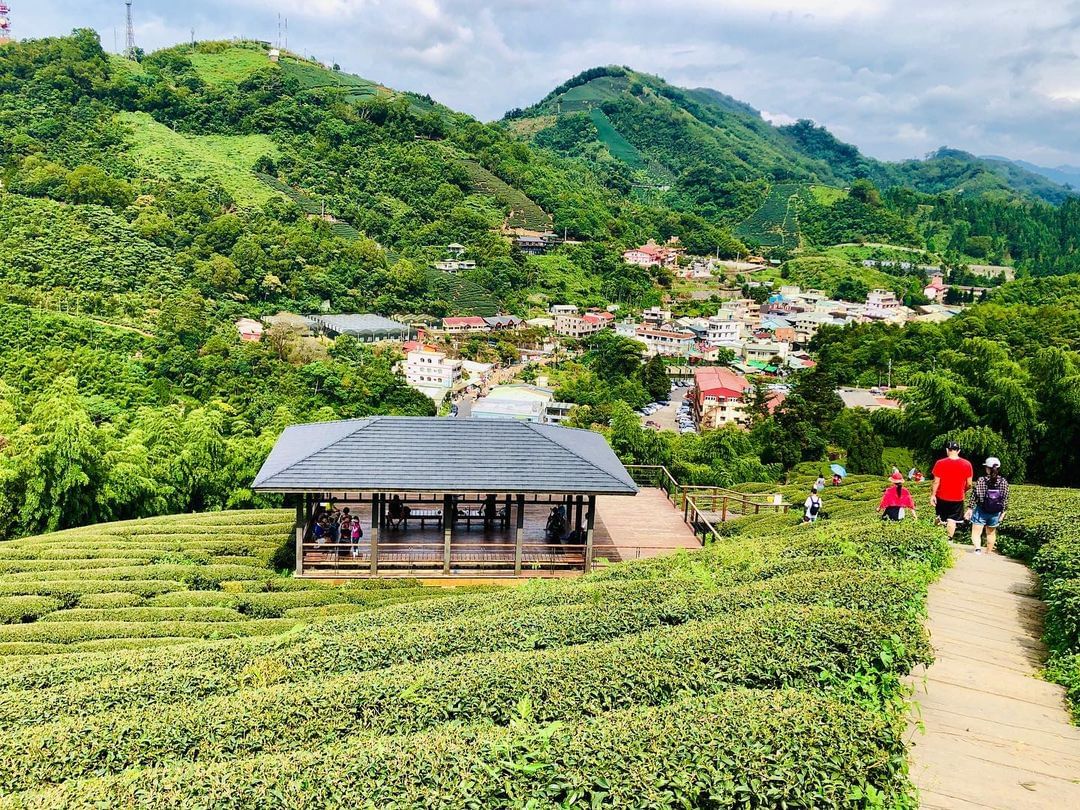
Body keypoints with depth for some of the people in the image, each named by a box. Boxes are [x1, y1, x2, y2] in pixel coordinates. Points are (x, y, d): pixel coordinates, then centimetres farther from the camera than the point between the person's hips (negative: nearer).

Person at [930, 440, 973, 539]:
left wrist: (932, 495, -1)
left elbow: (936, 482, -11)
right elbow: (969, 484, -2)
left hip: (942, 497, 0)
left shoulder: (940, 463, -12)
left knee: (940, 519, 18)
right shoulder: (967, 464, -7)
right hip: (958, 498, 0)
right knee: (952, 520, 6)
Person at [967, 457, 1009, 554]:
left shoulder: (981, 481, -14)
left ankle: (978, 548, -23)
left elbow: (974, 496, -10)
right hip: (995, 513, 3)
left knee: (976, 532, 1)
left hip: (981, 511, -3)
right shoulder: (1004, 482, -5)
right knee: (991, 533, 22)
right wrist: (1003, 512, 11)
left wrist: (970, 509, -2)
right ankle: (989, 551, 35)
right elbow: (1005, 499, 1)